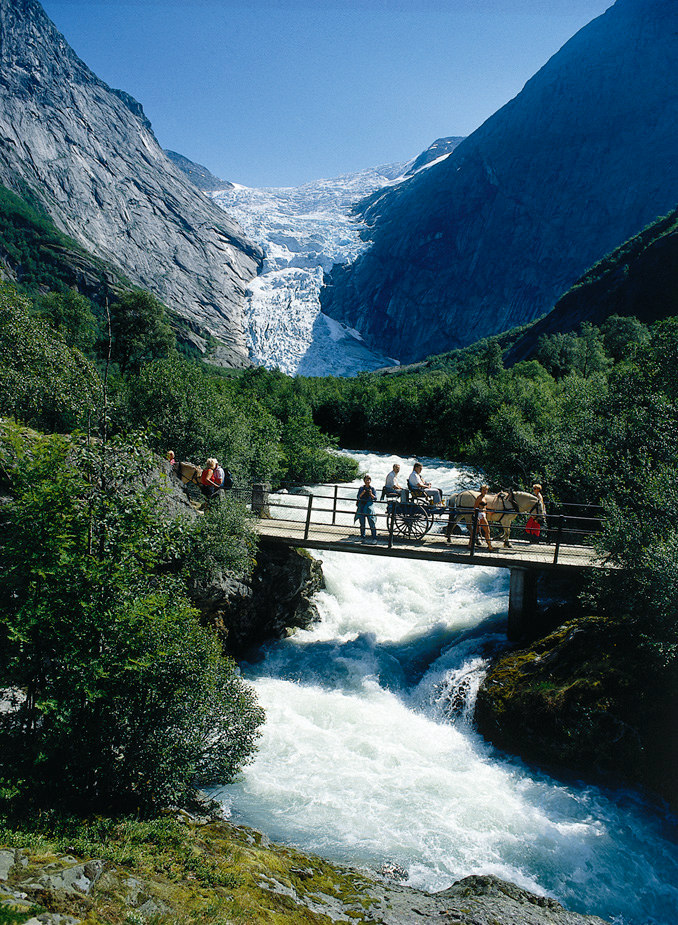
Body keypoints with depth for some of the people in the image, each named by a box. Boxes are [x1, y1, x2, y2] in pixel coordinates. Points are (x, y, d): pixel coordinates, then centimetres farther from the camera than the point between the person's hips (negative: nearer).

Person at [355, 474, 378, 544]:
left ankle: (374, 538, -7)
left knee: (372, 522, -8)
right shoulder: (361, 488, 8)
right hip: (361, 506, 3)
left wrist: (371, 494, -19)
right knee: (362, 523, 8)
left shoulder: (372, 489, 3)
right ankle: (362, 537, 19)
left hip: (369, 506, -2)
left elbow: (375, 498, -1)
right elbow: (358, 497, 1)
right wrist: (362, 493, -18)